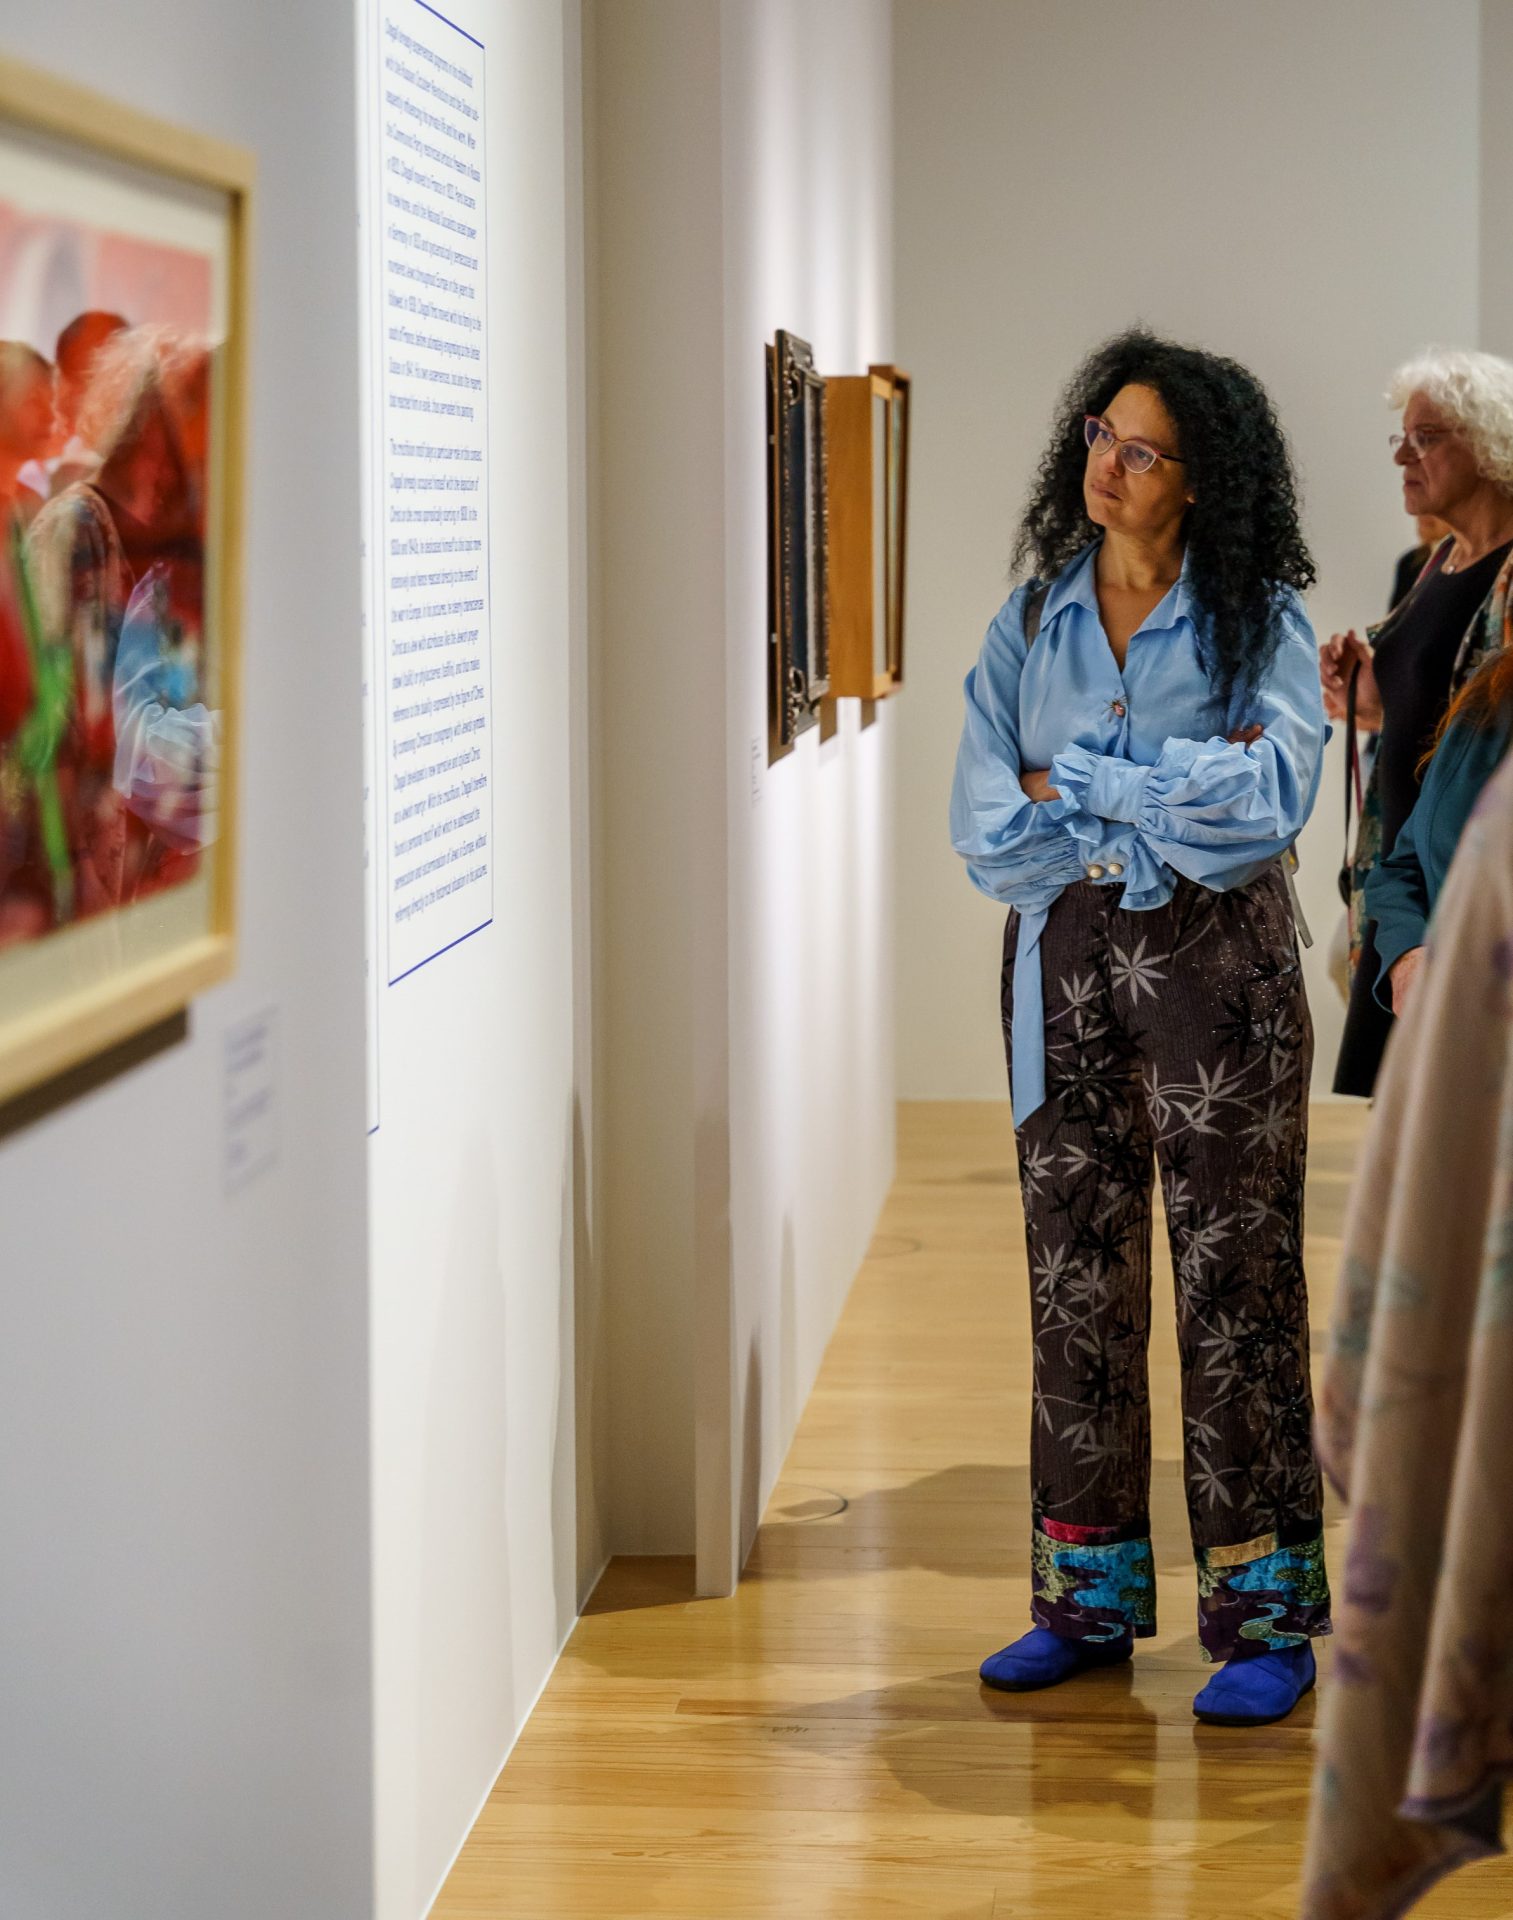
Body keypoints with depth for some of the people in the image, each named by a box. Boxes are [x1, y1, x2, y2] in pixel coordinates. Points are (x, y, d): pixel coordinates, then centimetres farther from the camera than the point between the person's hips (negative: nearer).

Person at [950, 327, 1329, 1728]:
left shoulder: (1257, 618, -2)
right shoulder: (1030, 625, 9)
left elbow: (1270, 797, -18)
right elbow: (985, 825, -2)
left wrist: (1078, 782, -12)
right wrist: (1164, 803, -11)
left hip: (1217, 959, -4)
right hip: (1065, 963, 4)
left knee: (1236, 1277, -2)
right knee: (1077, 1272, 7)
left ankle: (1264, 1611, 4)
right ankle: (1090, 1593, 17)